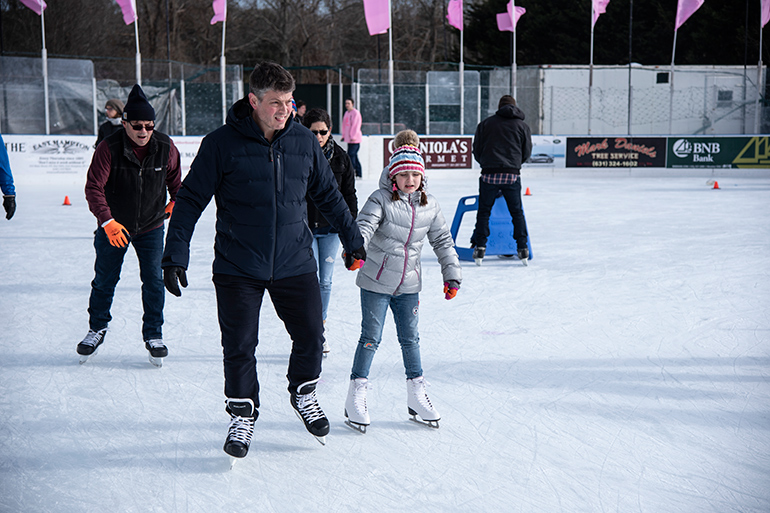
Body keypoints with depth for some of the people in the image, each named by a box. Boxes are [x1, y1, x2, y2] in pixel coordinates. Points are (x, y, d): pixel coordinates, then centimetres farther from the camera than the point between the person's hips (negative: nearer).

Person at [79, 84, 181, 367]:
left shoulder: (166, 147, -11)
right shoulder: (109, 148, -20)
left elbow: (175, 179, 10)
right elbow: (94, 187, -23)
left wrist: (175, 202, 15)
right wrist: (107, 221, -33)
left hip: (151, 227, 1)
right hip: (113, 226, -1)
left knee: (154, 280, -1)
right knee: (104, 280, 9)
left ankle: (153, 335, 15)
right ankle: (97, 328, 33)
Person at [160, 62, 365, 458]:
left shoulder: (304, 142, 1)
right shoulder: (221, 144, -9)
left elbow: (328, 195, 15)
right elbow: (190, 201, -5)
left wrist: (352, 240, 21)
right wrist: (175, 255, -11)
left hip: (295, 263, 3)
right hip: (237, 267, -3)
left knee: (310, 337, 5)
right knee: (239, 347, 2)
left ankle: (303, 394, 34)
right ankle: (243, 415, 24)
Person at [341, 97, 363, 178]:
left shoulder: (356, 113, -9)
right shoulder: (346, 113, 17)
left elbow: (356, 125, -15)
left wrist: (353, 136, -18)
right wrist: (343, 136, 19)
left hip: (354, 139, -9)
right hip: (349, 139, 9)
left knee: (351, 155, -12)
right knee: (354, 155, 10)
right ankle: (359, 173, 15)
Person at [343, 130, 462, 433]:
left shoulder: (429, 207, 4)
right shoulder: (381, 200, -11)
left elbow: (443, 241, 12)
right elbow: (364, 225, -25)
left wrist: (452, 274, 9)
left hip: (408, 286, 4)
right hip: (376, 283, -4)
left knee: (410, 339, 10)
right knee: (371, 338, 0)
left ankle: (416, 396, 21)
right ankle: (356, 397, 11)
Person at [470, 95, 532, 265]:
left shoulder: (486, 124, 6)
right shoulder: (522, 126, 8)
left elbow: (477, 150, 7)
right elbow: (527, 152, 11)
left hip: (489, 174, -1)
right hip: (512, 175, 1)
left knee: (484, 211, 9)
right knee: (517, 212, 11)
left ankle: (479, 246, 2)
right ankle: (522, 248, 10)